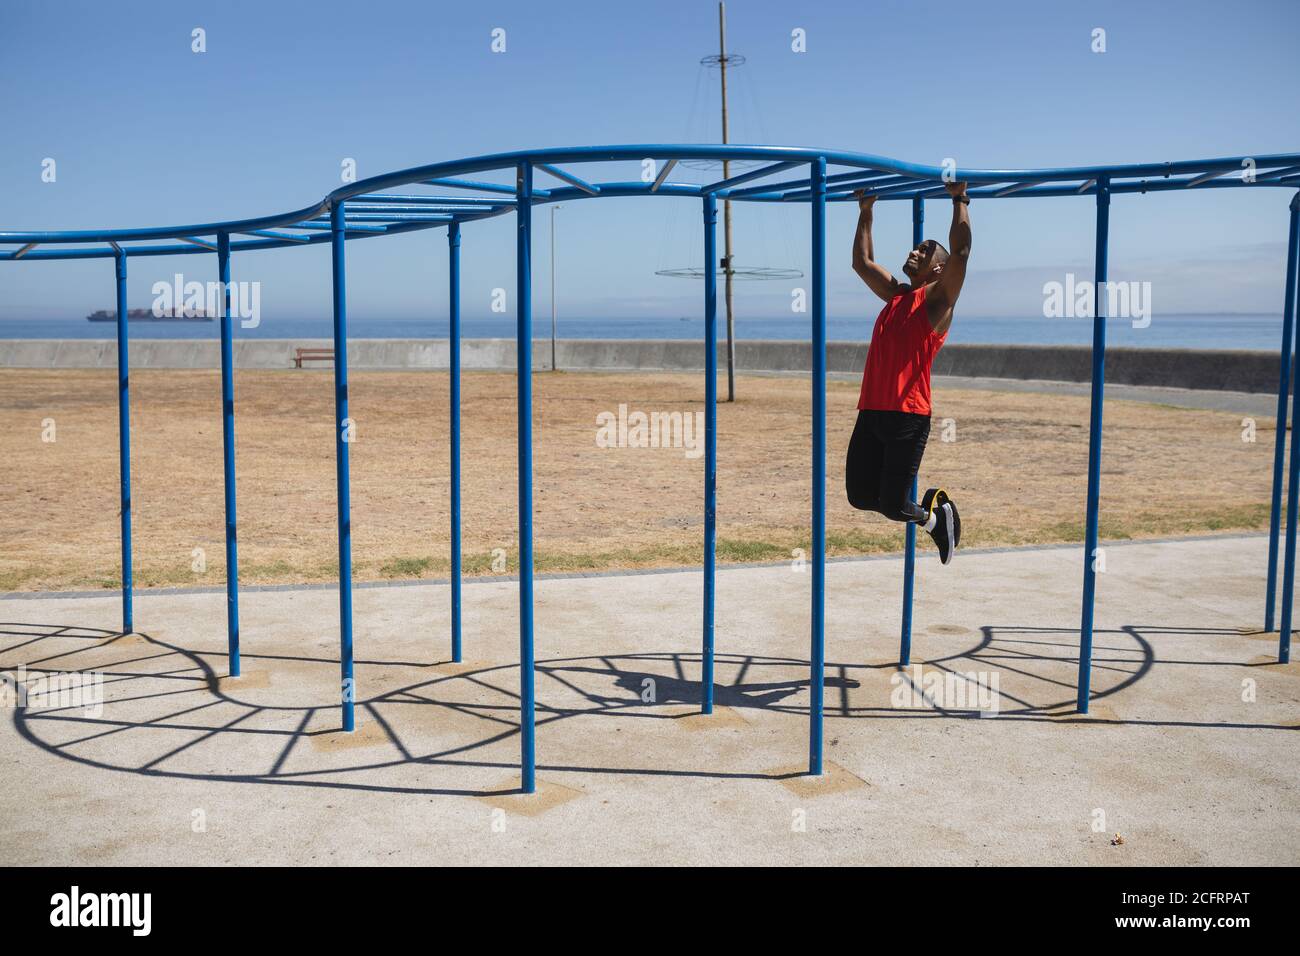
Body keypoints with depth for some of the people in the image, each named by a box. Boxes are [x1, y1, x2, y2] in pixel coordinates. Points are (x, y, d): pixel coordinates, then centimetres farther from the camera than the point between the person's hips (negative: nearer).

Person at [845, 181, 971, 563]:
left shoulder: (937, 298, 1)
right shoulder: (896, 294, 20)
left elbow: (960, 251, -12)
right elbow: (862, 262, 31)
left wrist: (960, 201, -7)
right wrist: (865, 213, 32)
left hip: (907, 414, -7)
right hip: (871, 411, 7)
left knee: (892, 506, -5)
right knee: (860, 498, 9)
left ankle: (937, 514, 25)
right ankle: (928, 506, 30)